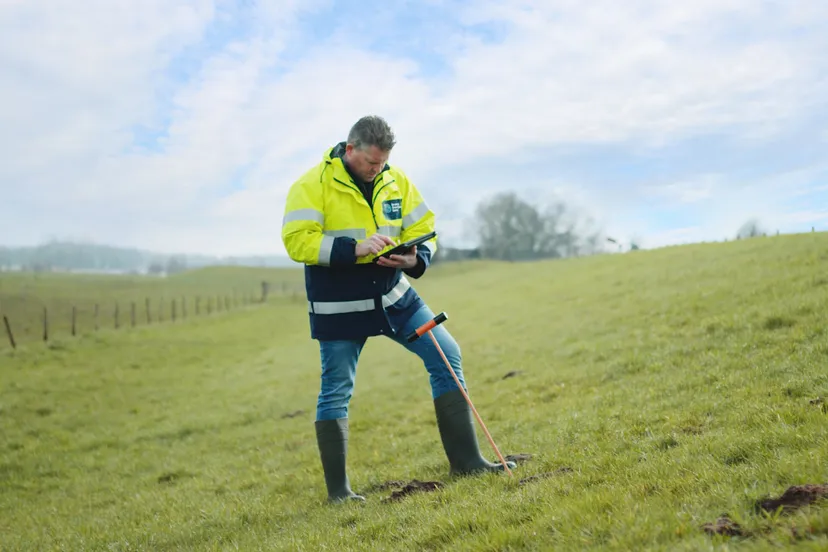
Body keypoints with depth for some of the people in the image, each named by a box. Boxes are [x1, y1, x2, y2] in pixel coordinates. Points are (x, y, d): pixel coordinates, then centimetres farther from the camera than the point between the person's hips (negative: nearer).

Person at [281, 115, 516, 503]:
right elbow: (296, 241, -19)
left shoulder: (395, 181, 3)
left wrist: (415, 259, -16)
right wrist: (355, 249, -28)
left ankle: (466, 460, 8)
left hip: (394, 297, 5)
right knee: (335, 393, 2)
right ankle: (337, 489, 17)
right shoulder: (312, 185, -12)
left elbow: (424, 229, 7)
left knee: (447, 356, -2)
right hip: (339, 308, -4)